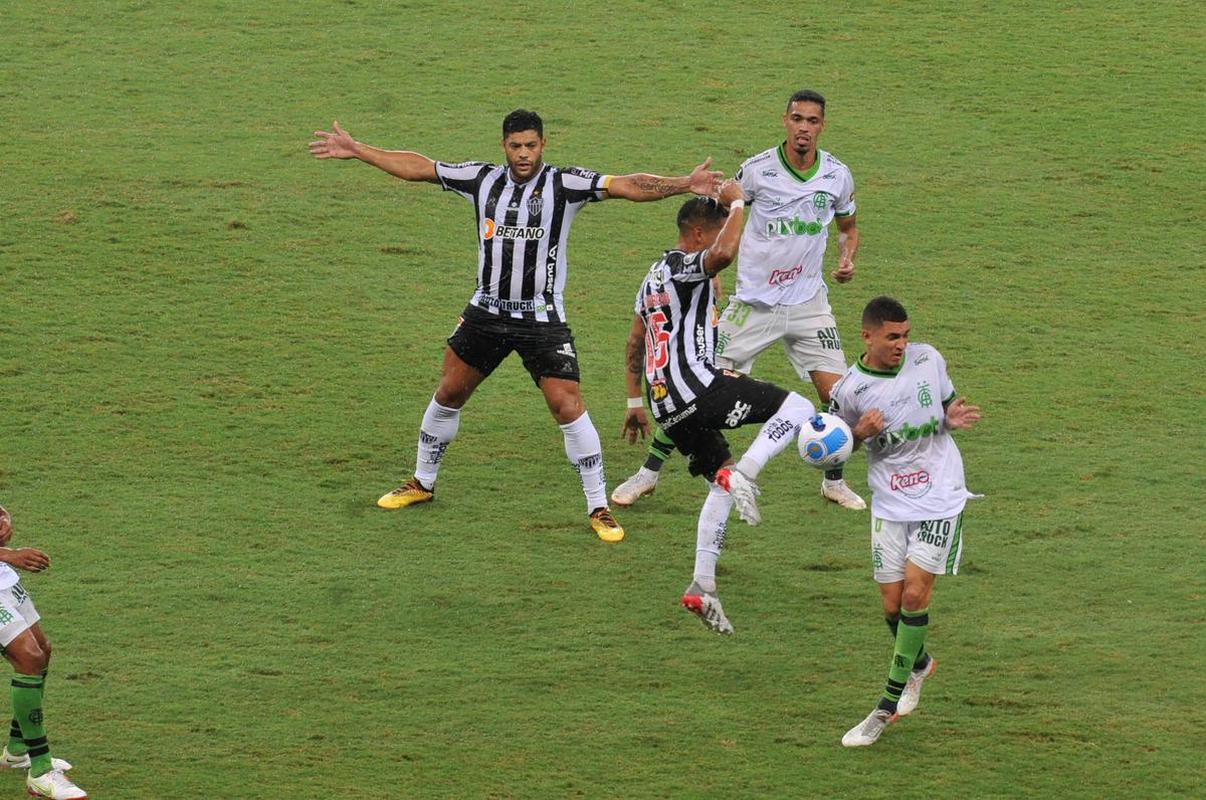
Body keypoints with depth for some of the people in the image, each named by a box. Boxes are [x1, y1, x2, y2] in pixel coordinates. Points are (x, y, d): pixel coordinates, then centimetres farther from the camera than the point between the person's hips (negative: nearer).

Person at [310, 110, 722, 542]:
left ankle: (599, 509, -1)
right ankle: (422, 483, 34)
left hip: (542, 318, -4)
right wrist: (354, 149, 7)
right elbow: (417, 167, 6)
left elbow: (627, 186, -20)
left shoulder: (563, 184, -10)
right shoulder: (482, 179, 0)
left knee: (568, 407, -12)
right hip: (487, 311, 4)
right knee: (448, 394, 13)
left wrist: (683, 184, -33)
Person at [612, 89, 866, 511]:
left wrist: (847, 258, -3)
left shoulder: (837, 175, -1)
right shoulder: (758, 170, -10)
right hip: (753, 301, -2)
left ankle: (834, 481, 17)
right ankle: (649, 472, 9)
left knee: (836, 394, -7)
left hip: (808, 303, 2)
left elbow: (848, 227, 17)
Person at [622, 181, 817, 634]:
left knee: (720, 486, 19)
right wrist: (737, 204, -14)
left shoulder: (654, 277, 24)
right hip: (697, 387, -9)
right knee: (798, 409, -8)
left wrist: (635, 403, 34)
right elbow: (725, 252, -29)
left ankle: (702, 588, 11)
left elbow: (634, 345, 30)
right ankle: (743, 475, -27)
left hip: (668, 406, 9)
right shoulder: (687, 267, -6)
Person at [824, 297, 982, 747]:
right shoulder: (850, 389, -10)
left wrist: (954, 418, -10)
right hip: (890, 503, 1)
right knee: (892, 603, 3)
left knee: (914, 594, -11)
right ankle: (919, 665, 38)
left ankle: (888, 706, -5)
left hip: (940, 497, -1)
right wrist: (860, 432, -18)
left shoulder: (927, 359, -4)